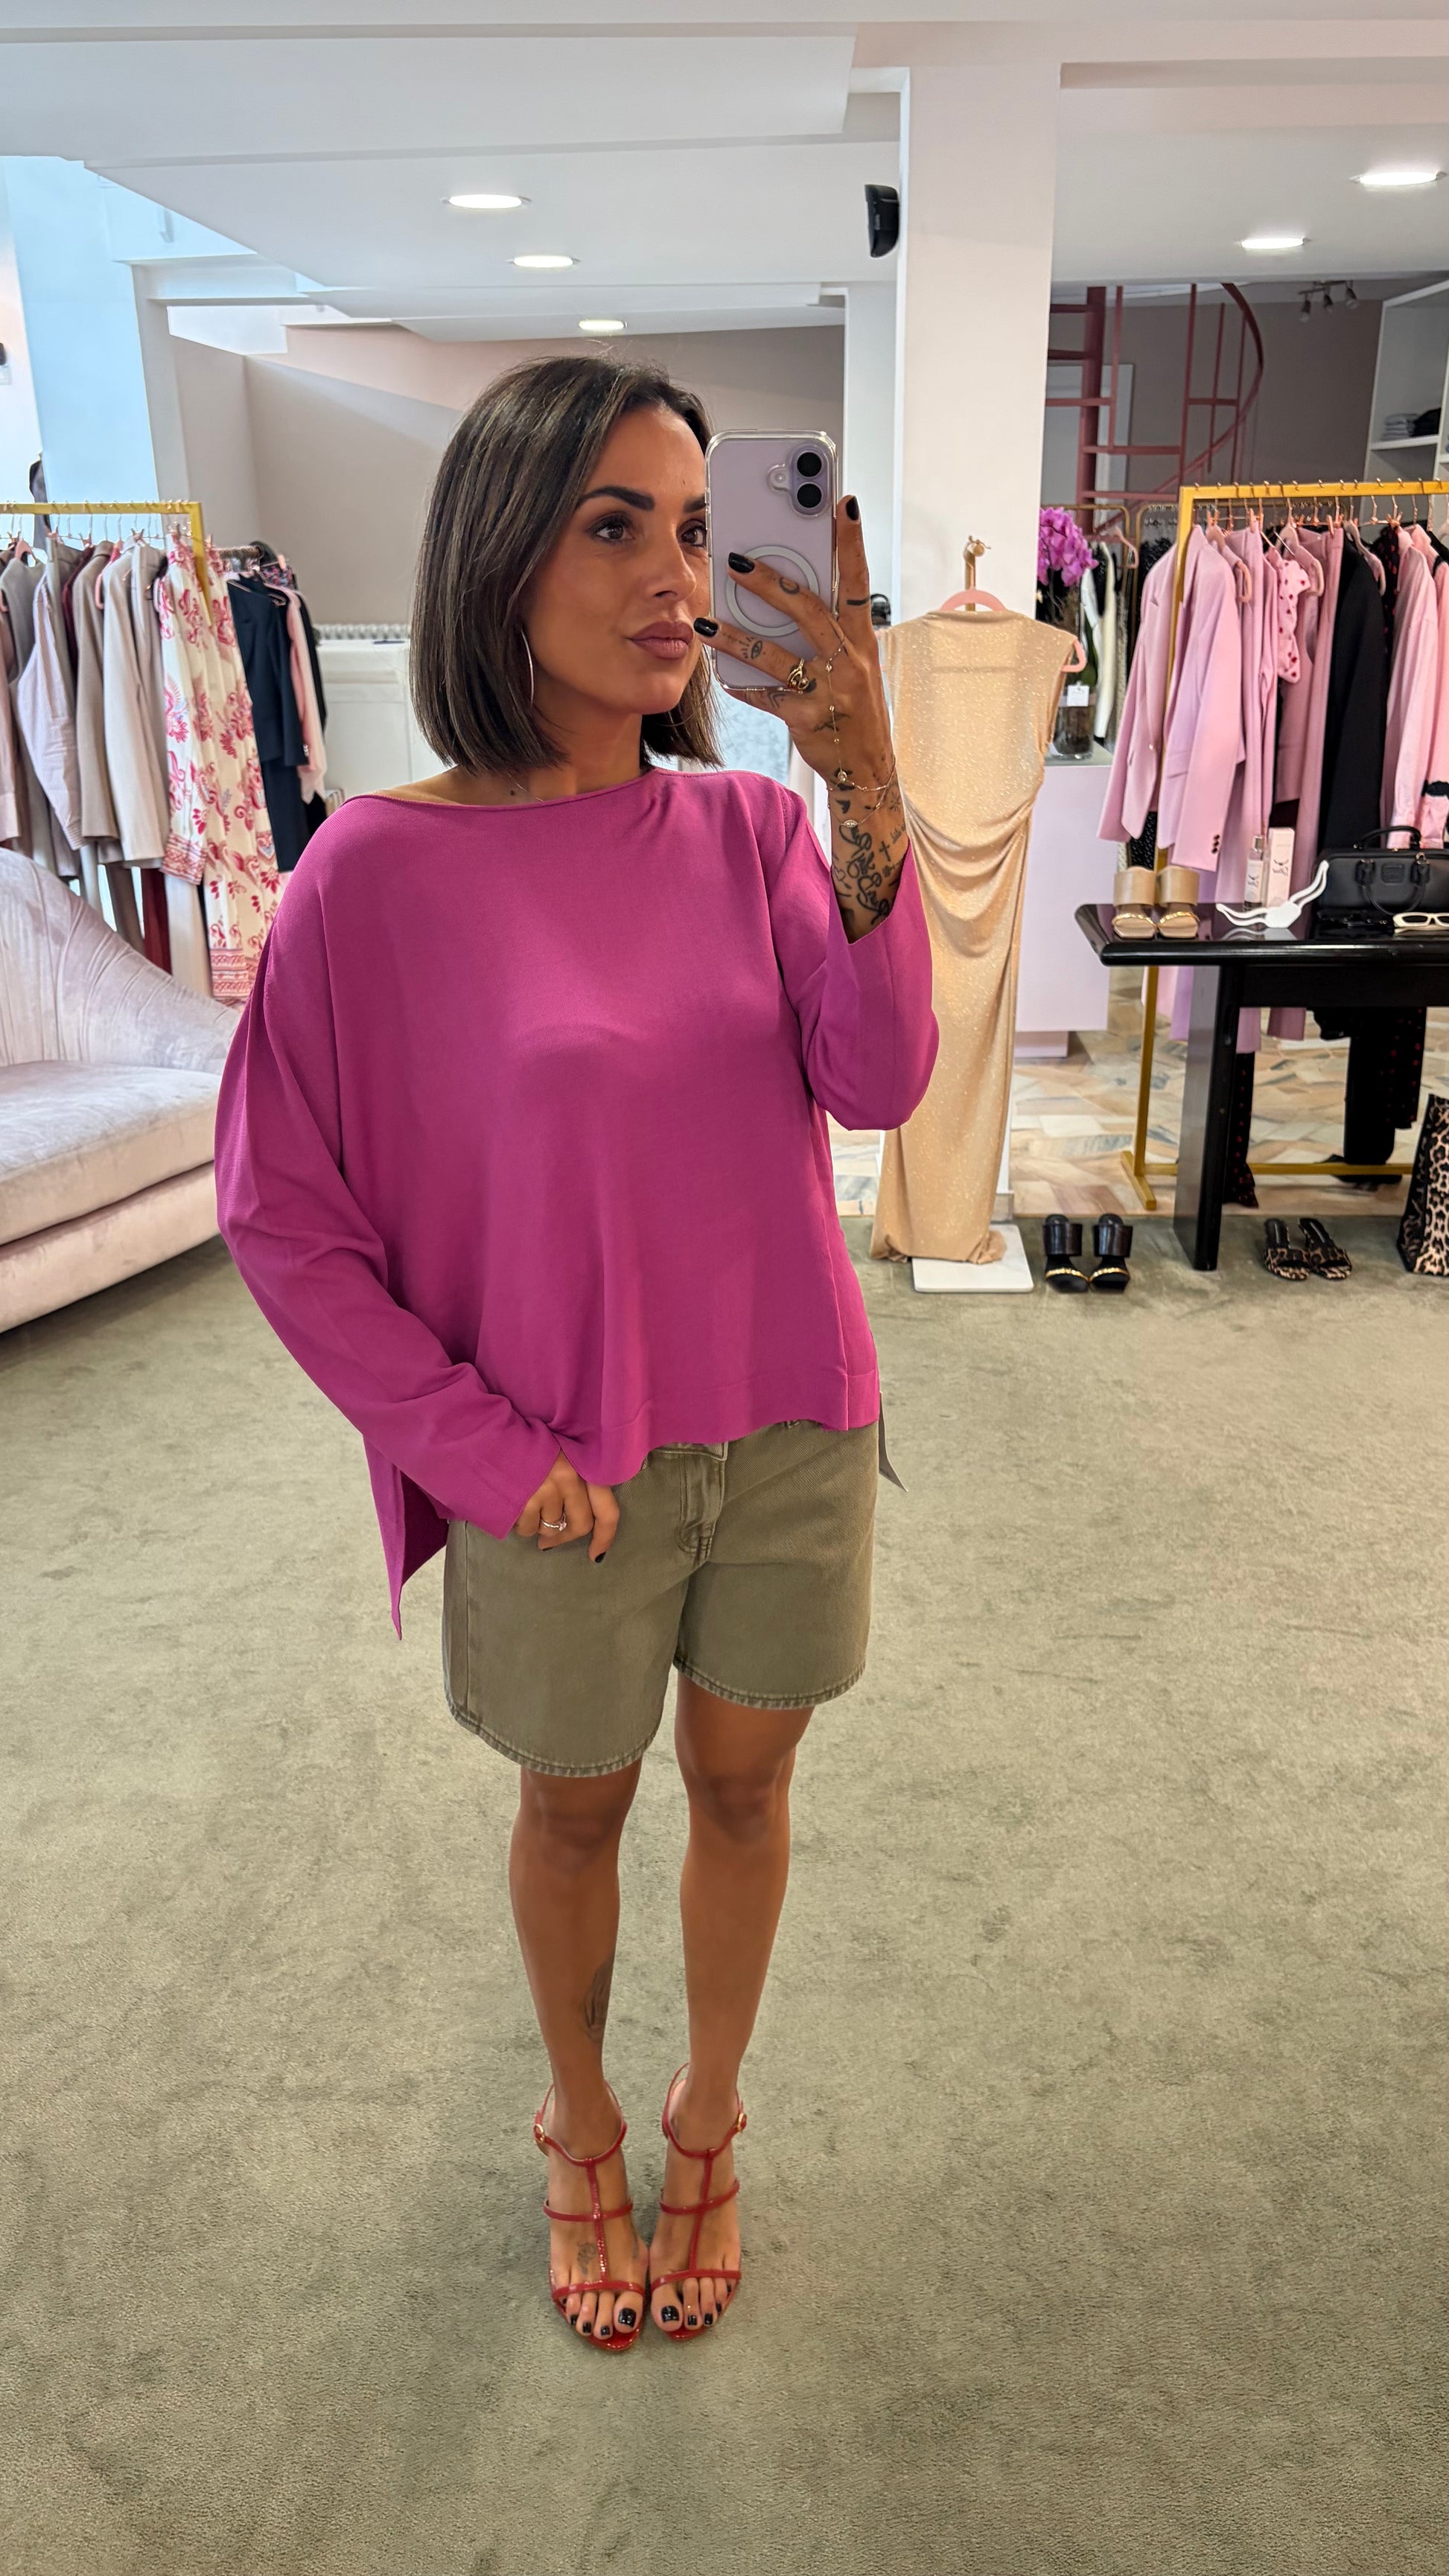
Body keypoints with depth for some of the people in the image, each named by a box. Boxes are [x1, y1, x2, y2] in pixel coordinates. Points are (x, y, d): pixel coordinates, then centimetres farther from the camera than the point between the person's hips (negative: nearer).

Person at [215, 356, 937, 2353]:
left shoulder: (754, 829, -5)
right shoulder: (383, 874, -15)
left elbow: (880, 1086, -18)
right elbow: (283, 1222, -10)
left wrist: (869, 798, -31)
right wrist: (489, 1454, -12)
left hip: (789, 1433, 3)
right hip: (564, 1476, -3)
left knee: (743, 1783, 20)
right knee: (576, 1807, 19)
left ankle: (708, 2119, 48)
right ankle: (580, 2128, 49)